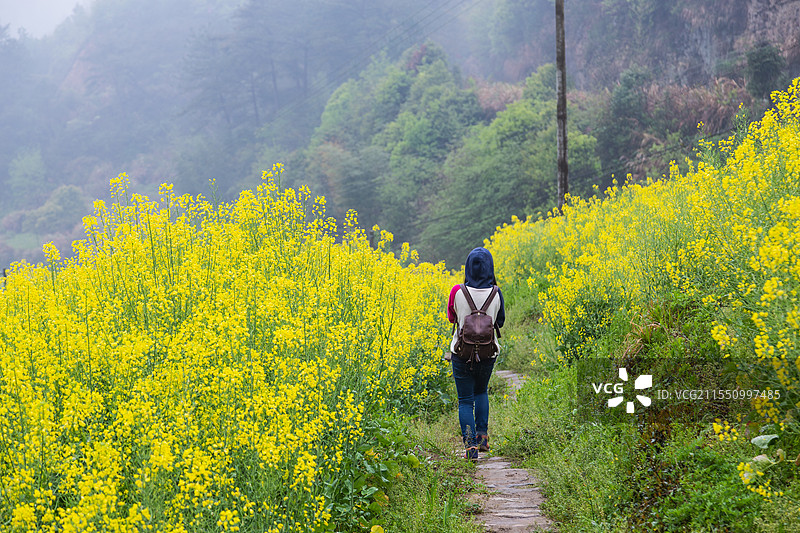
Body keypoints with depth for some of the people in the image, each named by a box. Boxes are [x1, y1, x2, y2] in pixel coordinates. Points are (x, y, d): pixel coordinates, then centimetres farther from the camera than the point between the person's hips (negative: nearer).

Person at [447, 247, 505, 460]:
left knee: (465, 400, 7)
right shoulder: (496, 294, -11)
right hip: (488, 352, 2)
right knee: (481, 391, 27)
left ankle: (470, 444, -8)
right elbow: (500, 322, 6)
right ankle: (482, 435, 17)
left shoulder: (457, 292, -14)